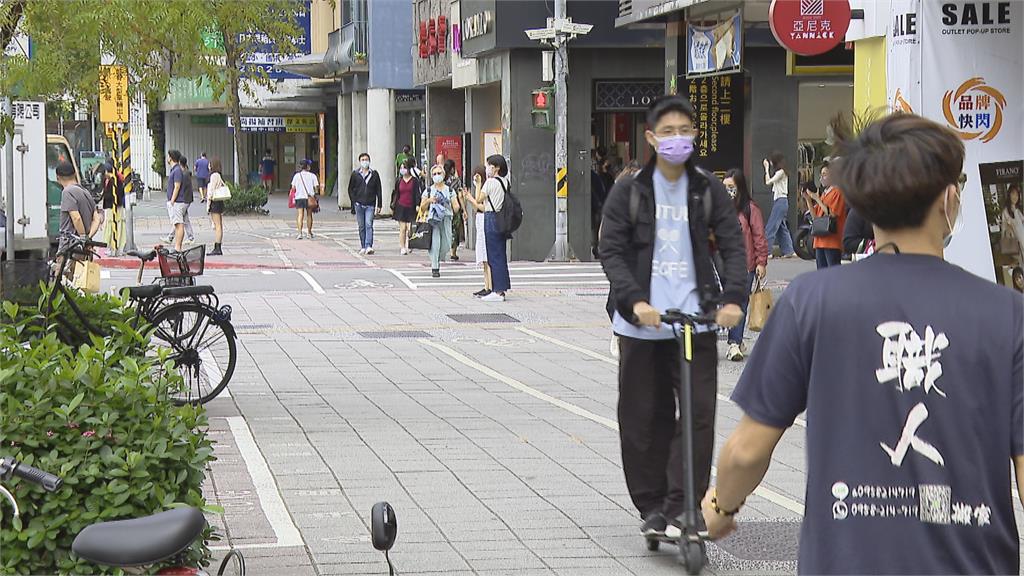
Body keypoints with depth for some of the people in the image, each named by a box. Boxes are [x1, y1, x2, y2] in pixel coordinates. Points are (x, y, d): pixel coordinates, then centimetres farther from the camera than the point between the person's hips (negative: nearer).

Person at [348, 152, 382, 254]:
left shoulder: (374, 174, 5)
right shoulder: (355, 174, 6)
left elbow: (378, 190, 7)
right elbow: (351, 189, 12)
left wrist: (379, 205, 2)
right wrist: (354, 201, 0)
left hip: (370, 205, -2)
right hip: (359, 204, 2)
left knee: (369, 225, -13)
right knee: (361, 226, 7)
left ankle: (369, 246, -20)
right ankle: (363, 247, 14)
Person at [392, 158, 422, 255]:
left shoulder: (414, 181, 1)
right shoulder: (399, 181, 8)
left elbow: (418, 194, 0)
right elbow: (396, 194, 14)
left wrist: (418, 205, -10)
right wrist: (393, 206, 12)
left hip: (411, 208, -1)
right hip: (401, 206, 1)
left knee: (409, 228, -4)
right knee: (402, 228, -2)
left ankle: (408, 246, 9)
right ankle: (402, 248, 1)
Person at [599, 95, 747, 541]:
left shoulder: (708, 190, 7)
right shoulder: (629, 191, 2)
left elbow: (732, 245, 3)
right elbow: (612, 251, -3)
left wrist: (733, 297, -14)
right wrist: (634, 300, -18)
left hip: (696, 319, 1)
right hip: (642, 322, 0)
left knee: (699, 413, -8)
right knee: (643, 419, 4)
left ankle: (680, 508, -5)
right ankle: (651, 508, 16)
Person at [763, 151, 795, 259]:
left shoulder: (781, 172, -13)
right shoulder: (780, 172, 15)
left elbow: (768, 182, -16)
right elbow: (770, 182, 14)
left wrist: (767, 168, -7)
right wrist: (768, 168, 13)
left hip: (780, 201, -10)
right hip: (781, 202, 10)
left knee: (770, 227, -10)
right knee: (782, 227, 12)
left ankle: (767, 251, -12)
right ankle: (789, 251, 13)